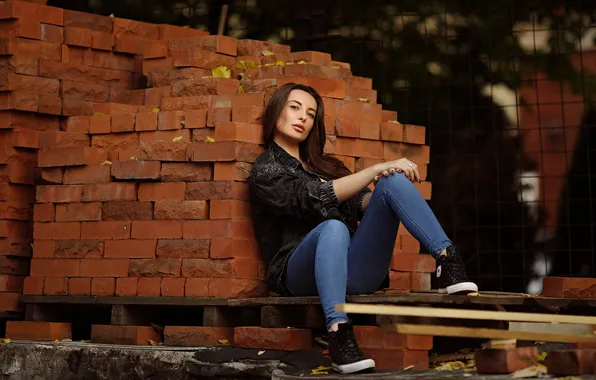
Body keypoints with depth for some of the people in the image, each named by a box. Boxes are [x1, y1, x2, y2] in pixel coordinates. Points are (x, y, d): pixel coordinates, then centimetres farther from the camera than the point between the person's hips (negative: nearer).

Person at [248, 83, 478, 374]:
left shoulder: (325, 165, 26)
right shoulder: (265, 169, 7)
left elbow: (363, 205, 13)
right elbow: (313, 198, -11)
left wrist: (386, 177, -9)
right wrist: (376, 169, -15)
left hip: (351, 271, 5)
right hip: (302, 274, -5)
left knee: (393, 180, -14)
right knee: (332, 228, -39)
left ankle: (449, 265, -27)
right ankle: (339, 334, -52)